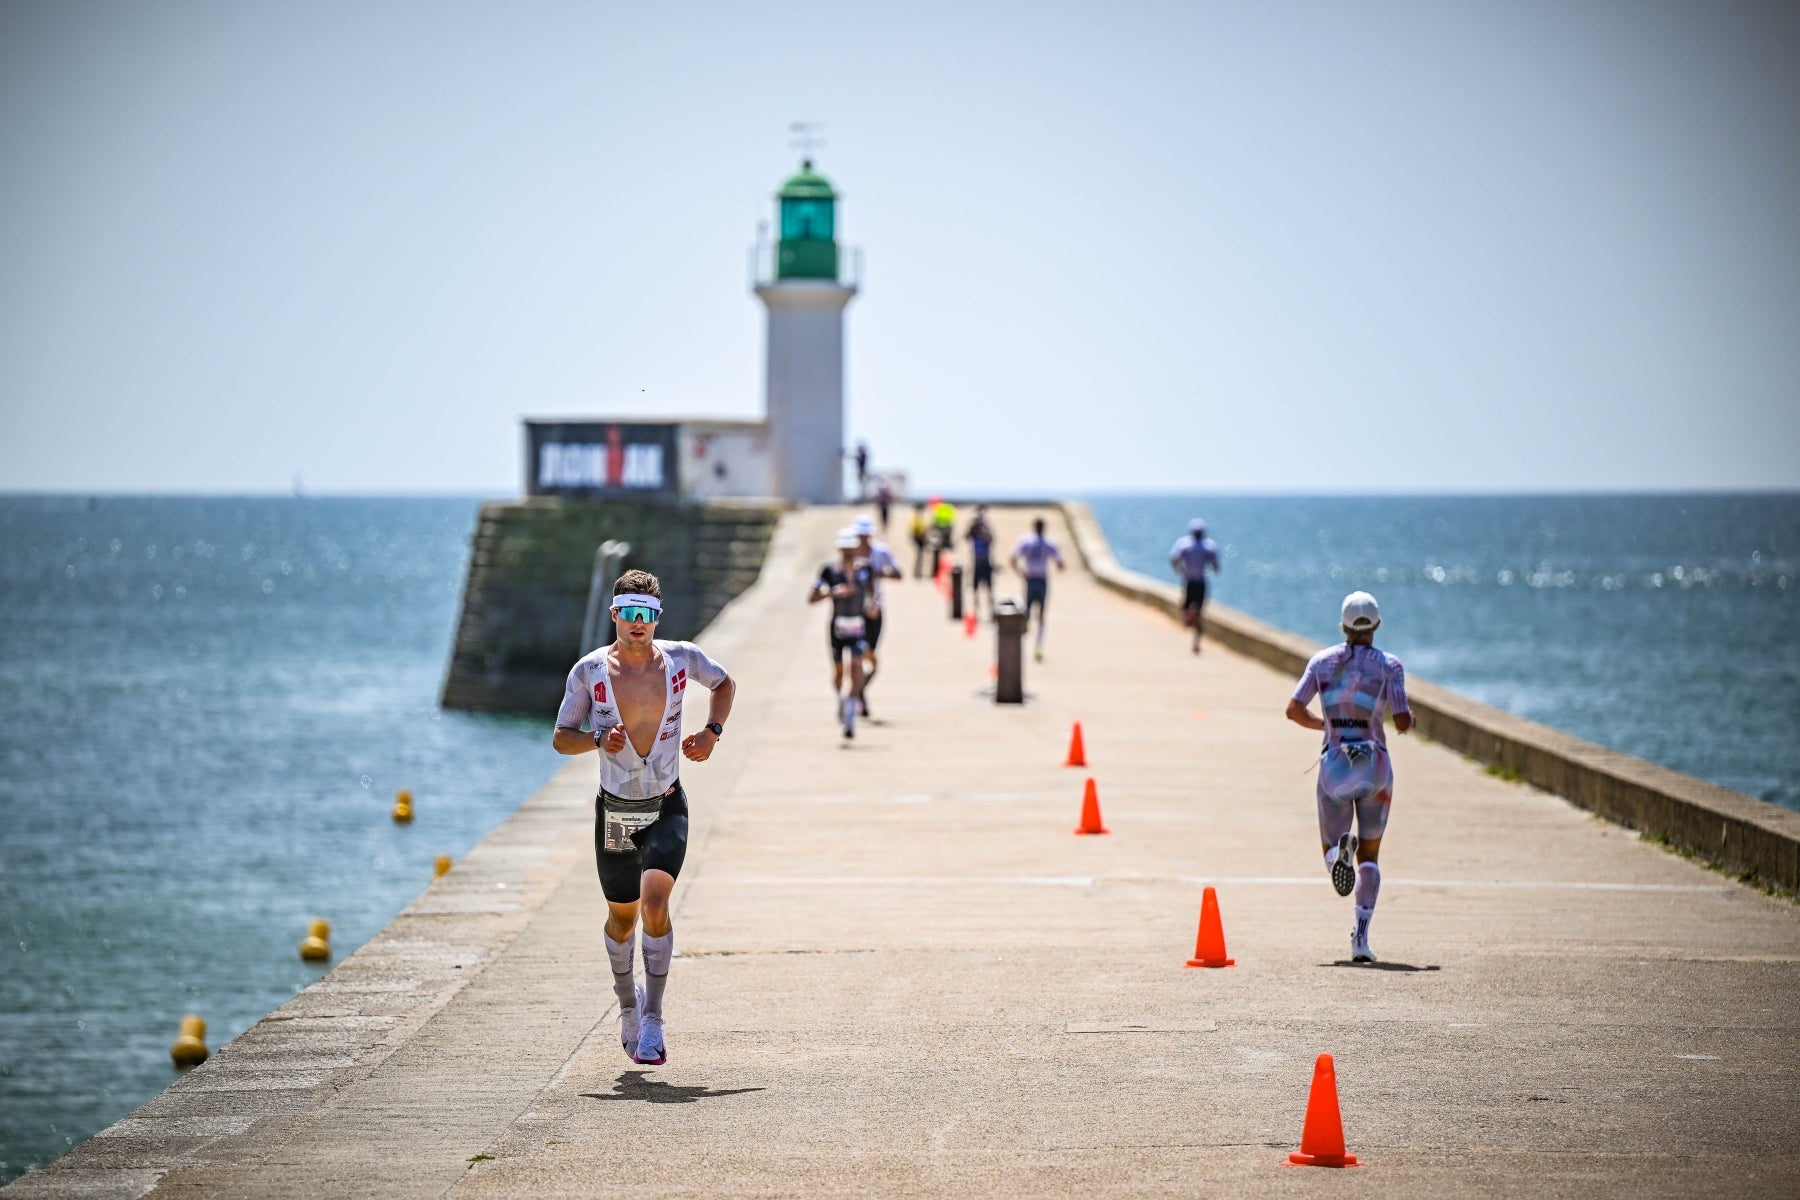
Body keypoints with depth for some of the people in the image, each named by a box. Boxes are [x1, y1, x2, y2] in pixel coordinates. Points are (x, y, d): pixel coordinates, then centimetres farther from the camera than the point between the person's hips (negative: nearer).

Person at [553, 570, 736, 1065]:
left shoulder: (681, 658, -5)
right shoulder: (590, 670, -7)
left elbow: (724, 684, 17)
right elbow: (562, 738, 0)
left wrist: (712, 731, 0)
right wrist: (598, 739, -20)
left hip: (667, 809, -1)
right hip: (614, 811, 1)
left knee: (654, 902, -20)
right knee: (622, 916, 12)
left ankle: (653, 1021, -15)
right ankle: (628, 1002, 39)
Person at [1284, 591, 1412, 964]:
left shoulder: (1322, 660, 3)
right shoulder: (1388, 665, -4)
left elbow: (1294, 710, -1)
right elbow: (1402, 723, -9)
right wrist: (1409, 716, 14)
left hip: (1334, 765, 1)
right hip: (1375, 765, -1)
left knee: (1330, 848, 13)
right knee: (1369, 856, 10)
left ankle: (1339, 850, -28)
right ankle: (1361, 936, -9)